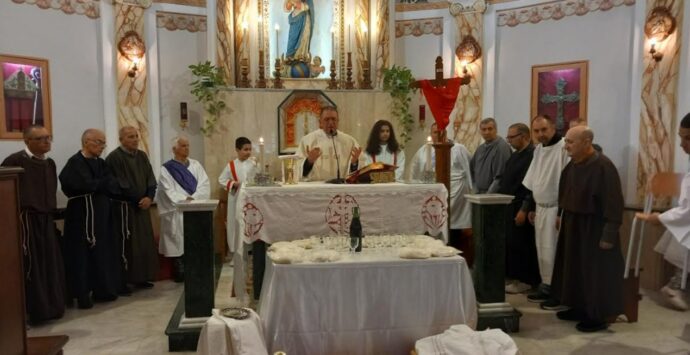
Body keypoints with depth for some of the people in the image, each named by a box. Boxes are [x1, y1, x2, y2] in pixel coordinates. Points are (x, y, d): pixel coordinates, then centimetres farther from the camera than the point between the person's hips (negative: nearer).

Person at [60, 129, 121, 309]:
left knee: (102, 252, 11)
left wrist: (95, 185, -13)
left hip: (101, 214, 7)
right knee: (82, 254, 1)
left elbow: (114, 186, 0)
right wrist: (103, 184, -7)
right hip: (82, 214, -7)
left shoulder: (101, 163, 11)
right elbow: (86, 185, -23)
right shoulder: (75, 163, -11)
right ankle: (82, 294, 10)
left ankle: (102, 290, 21)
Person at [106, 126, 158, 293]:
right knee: (125, 245, -5)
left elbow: (151, 179, 9)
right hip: (124, 207, -7)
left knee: (144, 243, 10)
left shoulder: (142, 156, 11)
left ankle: (141, 278, 21)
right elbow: (117, 185, -15)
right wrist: (139, 198, -12)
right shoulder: (114, 157, -10)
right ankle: (122, 282, 4)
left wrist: (149, 197, -8)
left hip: (142, 206, 7)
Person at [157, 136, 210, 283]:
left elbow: (205, 185, 4)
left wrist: (194, 198, -12)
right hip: (178, 210, -3)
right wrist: (185, 199, -19)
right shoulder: (167, 169, 5)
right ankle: (180, 274, -7)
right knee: (179, 242, -17)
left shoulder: (195, 165, 15)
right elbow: (169, 191, -5)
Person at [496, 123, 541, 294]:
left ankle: (524, 280, 11)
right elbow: (503, 179, 20)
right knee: (509, 244, 13)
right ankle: (512, 276, 23)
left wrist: (524, 210, -21)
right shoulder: (514, 155, 14)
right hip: (508, 206, 9)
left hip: (520, 209, -9)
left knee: (520, 245, -1)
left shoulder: (533, 155, -15)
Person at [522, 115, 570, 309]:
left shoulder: (564, 148, -16)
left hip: (555, 209, -8)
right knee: (542, 250, 15)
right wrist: (532, 207, 17)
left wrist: (562, 212, -20)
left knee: (554, 251, -2)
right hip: (540, 208, 8)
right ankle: (546, 287, 27)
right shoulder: (538, 149, 11)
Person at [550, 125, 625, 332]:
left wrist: (609, 235, -20)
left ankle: (598, 316, 15)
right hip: (573, 226, 8)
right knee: (575, 268, 16)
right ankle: (579, 309, 29)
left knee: (595, 273, 2)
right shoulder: (572, 164, 4)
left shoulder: (603, 167, -21)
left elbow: (613, 203, -20)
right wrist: (562, 217, 15)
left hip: (594, 229, -8)